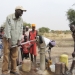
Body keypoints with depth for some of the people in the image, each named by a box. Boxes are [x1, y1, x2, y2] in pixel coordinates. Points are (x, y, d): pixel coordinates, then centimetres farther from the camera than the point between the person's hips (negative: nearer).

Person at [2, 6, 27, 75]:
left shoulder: (21, 20, 1)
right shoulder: (9, 17, -14)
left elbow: (21, 30, 2)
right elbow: (8, 29, -18)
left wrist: (19, 40, -5)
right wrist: (9, 41, -20)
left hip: (15, 40, 5)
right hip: (7, 39, -5)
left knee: (14, 56, 6)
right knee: (6, 55, -5)